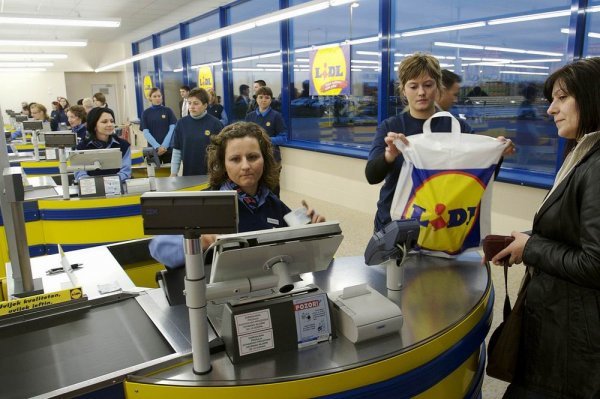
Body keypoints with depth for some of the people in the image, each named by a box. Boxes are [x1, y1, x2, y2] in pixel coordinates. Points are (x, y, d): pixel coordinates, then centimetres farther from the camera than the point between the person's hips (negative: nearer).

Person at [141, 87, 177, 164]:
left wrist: (164, 145, -13)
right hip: (153, 149, 0)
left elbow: (172, 129, -3)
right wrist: (157, 146, -15)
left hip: (168, 148, 0)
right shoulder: (146, 113, 3)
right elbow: (146, 132, -2)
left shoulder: (168, 111, 3)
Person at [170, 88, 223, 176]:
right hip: (187, 173, 3)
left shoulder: (215, 124, -8)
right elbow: (177, 150, 6)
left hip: (210, 174, -3)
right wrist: (173, 173, 3)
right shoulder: (181, 123, 1)